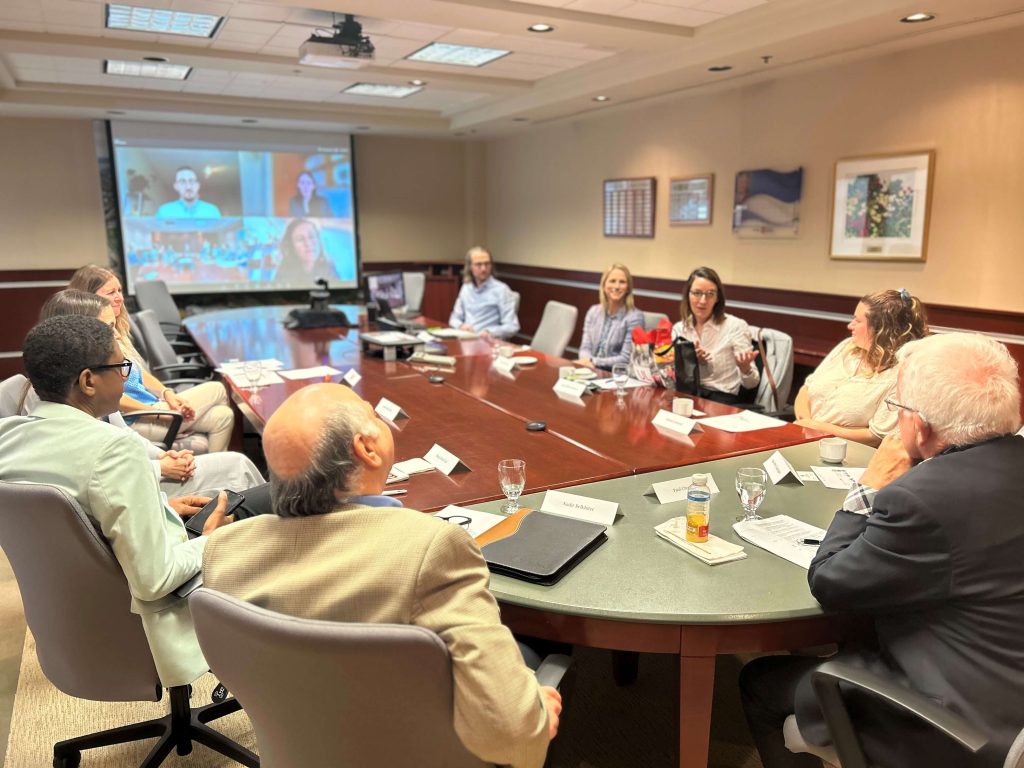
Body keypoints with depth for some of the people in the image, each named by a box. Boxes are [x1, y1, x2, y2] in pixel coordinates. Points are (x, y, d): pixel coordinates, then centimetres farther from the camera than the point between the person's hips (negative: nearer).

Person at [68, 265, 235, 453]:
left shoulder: (115, 330, 12)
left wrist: (167, 393, -3)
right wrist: (157, 412, -20)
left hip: (151, 406, 9)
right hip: (134, 419, -9)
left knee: (222, 416, -1)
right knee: (217, 390, -5)